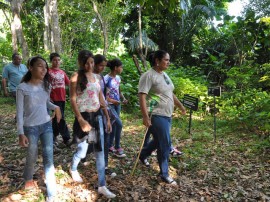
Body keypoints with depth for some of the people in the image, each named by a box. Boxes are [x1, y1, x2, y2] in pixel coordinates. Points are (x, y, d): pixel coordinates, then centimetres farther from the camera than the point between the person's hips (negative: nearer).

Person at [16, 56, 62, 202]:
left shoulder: (46, 85, 0)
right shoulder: (22, 88, -14)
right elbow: (20, 112, -10)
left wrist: (56, 107, -7)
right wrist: (21, 133, -13)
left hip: (46, 125, 3)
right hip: (30, 128, -3)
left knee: (49, 158, 1)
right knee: (32, 157, 14)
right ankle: (28, 179, 49)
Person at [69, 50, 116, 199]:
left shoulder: (96, 77, 9)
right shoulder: (76, 77, -9)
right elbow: (72, 100, -13)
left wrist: (107, 118, 11)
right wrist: (81, 120, -22)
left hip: (97, 116, 5)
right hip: (84, 117, -5)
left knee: (100, 151, 6)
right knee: (82, 150, 8)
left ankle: (102, 186, 15)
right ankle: (73, 169, 43)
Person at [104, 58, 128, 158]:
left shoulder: (118, 78, 6)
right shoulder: (106, 78, -16)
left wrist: (123, 98, 0)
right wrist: (112, 101, -22)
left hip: (117, 104, 8)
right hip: (109, 105, -8)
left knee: (114, 125, 13)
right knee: (119, 124, -14)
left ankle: (110, 146, 27)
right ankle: (117, 148, 0)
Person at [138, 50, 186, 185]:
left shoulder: (164, 75, 13)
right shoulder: (149, 76, -15)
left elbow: (170, 93, 24)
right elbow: (142, 97, -21)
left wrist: (180, 106, 25)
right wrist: (145, 116, -27)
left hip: (167, 115, 9)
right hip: (157, 116, -9)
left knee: (158, 141, 21)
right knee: (165, 145, -3)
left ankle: (142, 155, 46)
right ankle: (164, 174, 15)